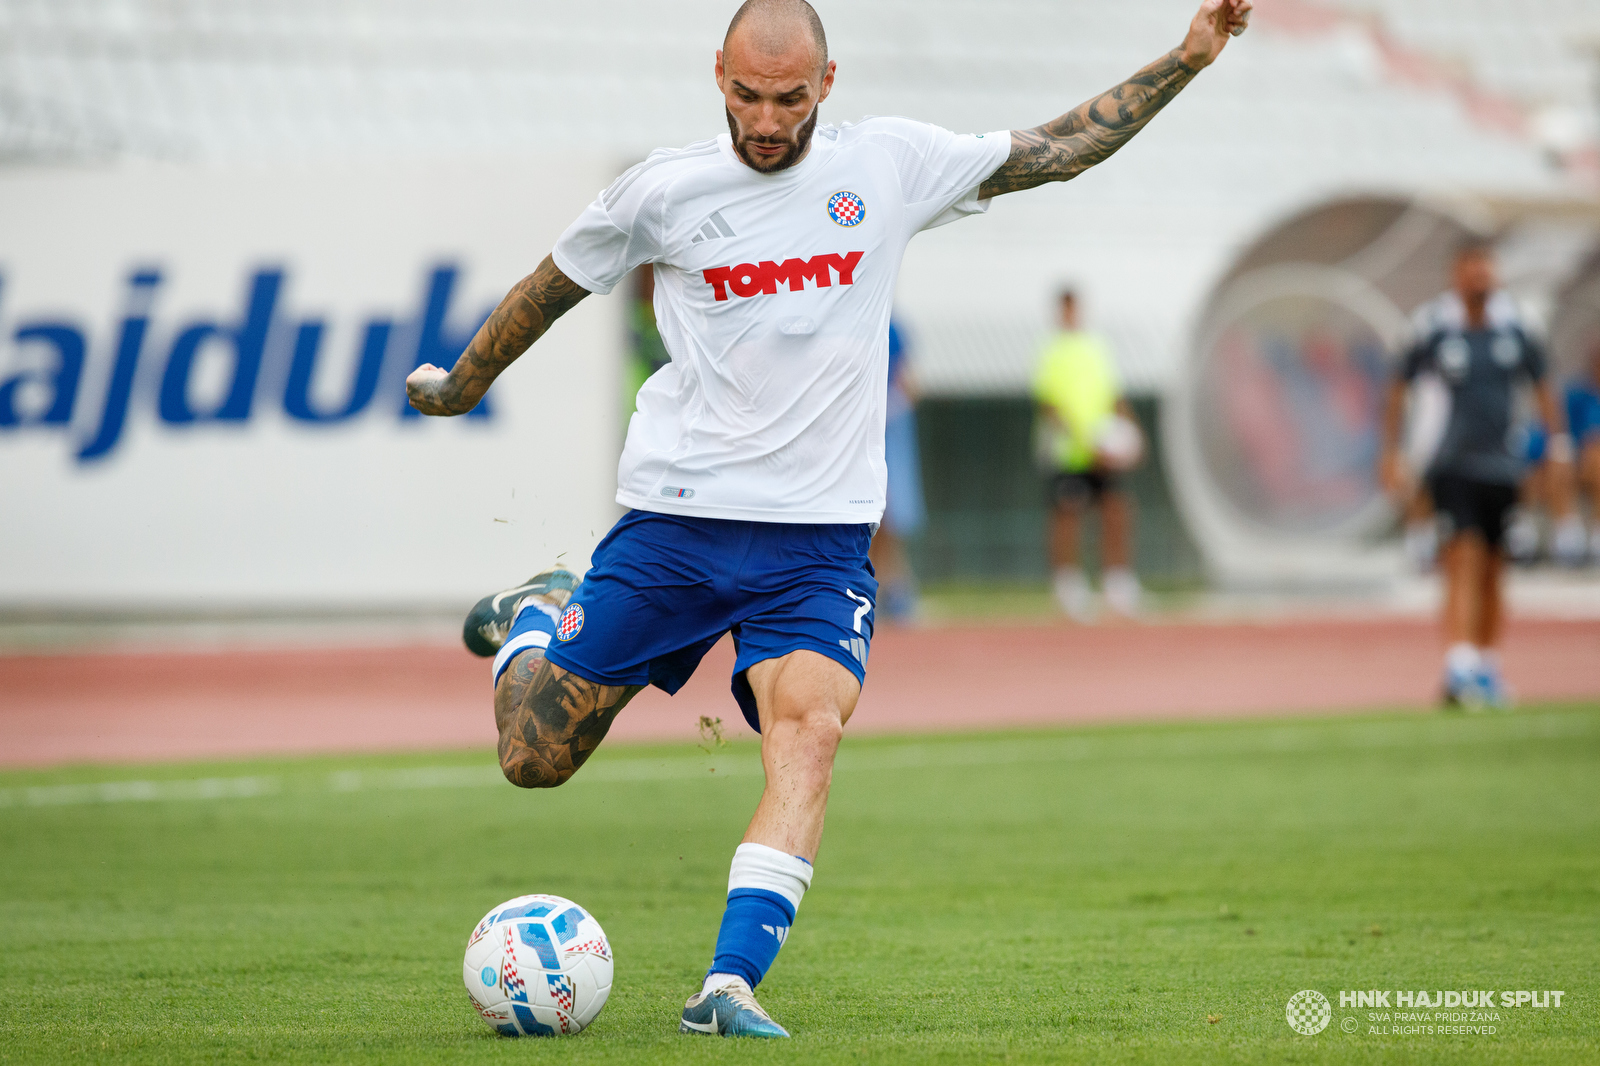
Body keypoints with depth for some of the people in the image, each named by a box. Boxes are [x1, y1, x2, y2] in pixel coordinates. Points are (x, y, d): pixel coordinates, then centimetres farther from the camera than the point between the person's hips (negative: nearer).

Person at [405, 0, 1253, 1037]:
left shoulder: (889, 164, 3)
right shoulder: (665, 190, 0)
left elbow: (1056, 149, 9)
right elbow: (550, 288, 15)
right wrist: (459, 385, 27)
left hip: (820, 535, 0)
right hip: (673, 520, 0)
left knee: (809, 735, -27)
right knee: (535, 759, 4)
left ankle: (729, 987, -30)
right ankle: (534, 616, 38)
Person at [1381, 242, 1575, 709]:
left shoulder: (1515, 337, 6)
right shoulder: (1438, 338, -2)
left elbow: (1542, 390, 17)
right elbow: (1397, 392, 8)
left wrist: (1558, 442, 3)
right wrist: (1392, 454, 3)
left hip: (1502, 471, 4)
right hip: (1453, 469, -4)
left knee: (1492, 573, 10)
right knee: (1464, 561, -18)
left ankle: (1489, 670, 24)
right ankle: (1459, 669, -26)